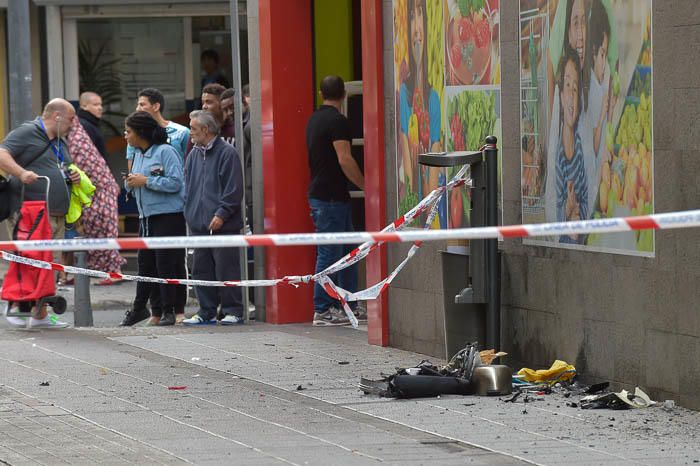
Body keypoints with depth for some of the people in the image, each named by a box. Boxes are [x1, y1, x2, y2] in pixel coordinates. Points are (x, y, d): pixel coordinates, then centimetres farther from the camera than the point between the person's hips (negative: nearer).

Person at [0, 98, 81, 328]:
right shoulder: (26, 133, -4)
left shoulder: (60, 143, 24)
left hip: (57, 217, 9)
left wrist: (73, 176, 14)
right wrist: (21, 173, -32)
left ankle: (40, 314, 11)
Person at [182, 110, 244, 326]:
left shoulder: (227, 153, -7)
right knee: (202, 270, 8)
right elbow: (188, 185, 23)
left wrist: (221, 214, -15)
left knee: (226, 269, -5)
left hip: (222, 225, -8)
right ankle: (206, 312, 14)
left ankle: (232, 311, 1)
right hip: (199, 223, 8)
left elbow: (234, 189, -11)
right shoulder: (194, 155, 16)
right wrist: (190, 212, 12)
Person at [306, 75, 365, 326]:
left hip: (319, 192, 9)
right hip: (331, 197, -9)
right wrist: (365, 185, -10)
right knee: (330, 254, -5)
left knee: (346, 251, 14)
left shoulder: (314, 119, 14)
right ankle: (322, 310, -2)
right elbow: (344, 160, -20)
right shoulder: (337, 121, -14)